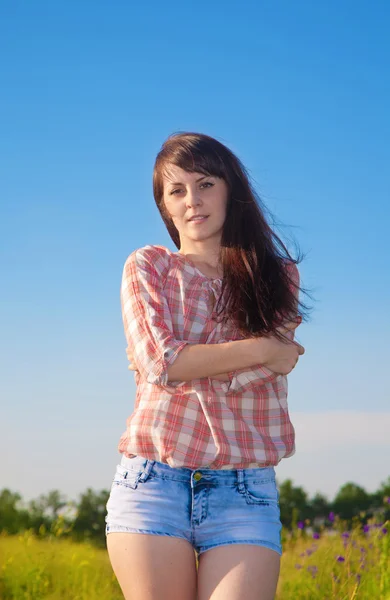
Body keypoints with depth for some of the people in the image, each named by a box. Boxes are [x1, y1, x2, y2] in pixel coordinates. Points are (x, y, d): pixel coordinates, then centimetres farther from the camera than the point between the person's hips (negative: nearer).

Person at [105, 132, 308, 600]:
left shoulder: (278, 276, 13)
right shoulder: (147, 267, 10)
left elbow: (272, 367, -3)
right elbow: (158, 362, -6)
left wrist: (178, 362, -3)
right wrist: (260, 349, -3)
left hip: (246, 495, 1)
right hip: (153, 486, 0)